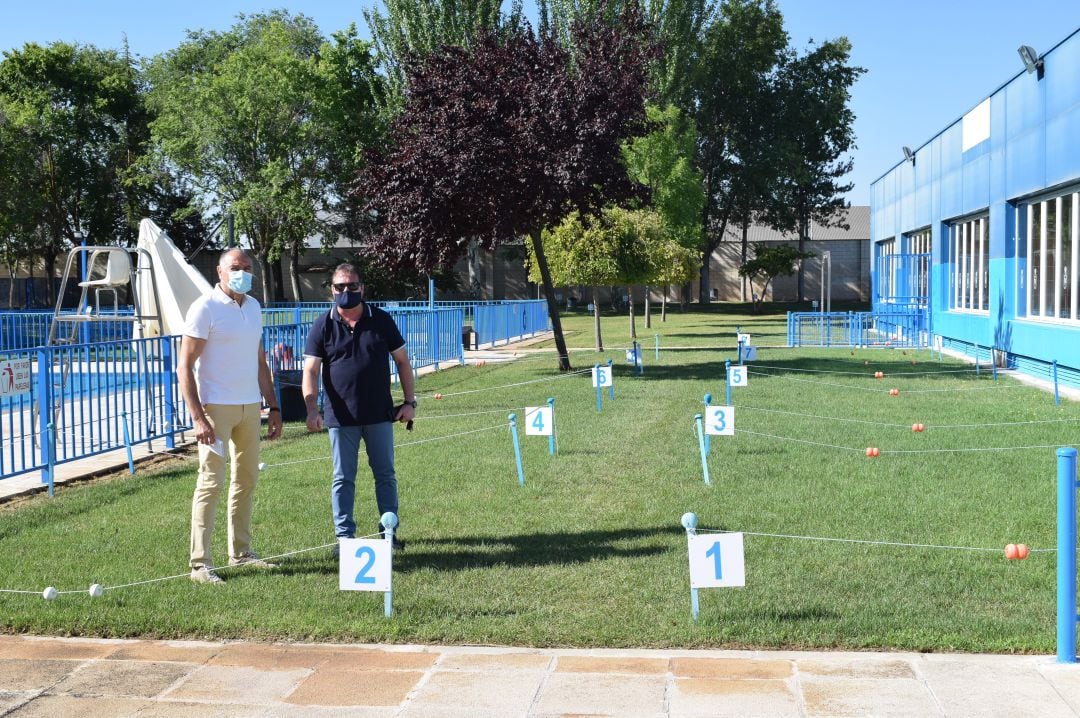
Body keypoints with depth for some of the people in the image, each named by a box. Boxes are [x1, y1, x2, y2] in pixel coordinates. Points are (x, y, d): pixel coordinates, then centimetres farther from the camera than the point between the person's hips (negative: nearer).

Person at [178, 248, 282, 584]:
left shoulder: (253, 307, 13)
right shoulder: (205, 308, -9)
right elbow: (184, 367, -12)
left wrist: (273, 407, 16)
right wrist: (198, 417, -20)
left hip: (250, 405, 7)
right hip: (216, 406, -7)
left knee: (247, 480, 12)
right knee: (211, 483, -8)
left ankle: (241, 552, 23)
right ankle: (200, 564, -4)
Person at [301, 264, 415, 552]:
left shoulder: (381, 320, 2)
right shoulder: (322, 326, -2)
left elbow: (402, 360, 7)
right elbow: (310, 371, -7)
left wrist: (409, 401, 1)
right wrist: (312, 409, -21)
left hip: (380, 414, 1)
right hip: (341, 417, -1)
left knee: (386, 474, 10)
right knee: (343, 479, 5)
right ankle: (344, 535, 14)